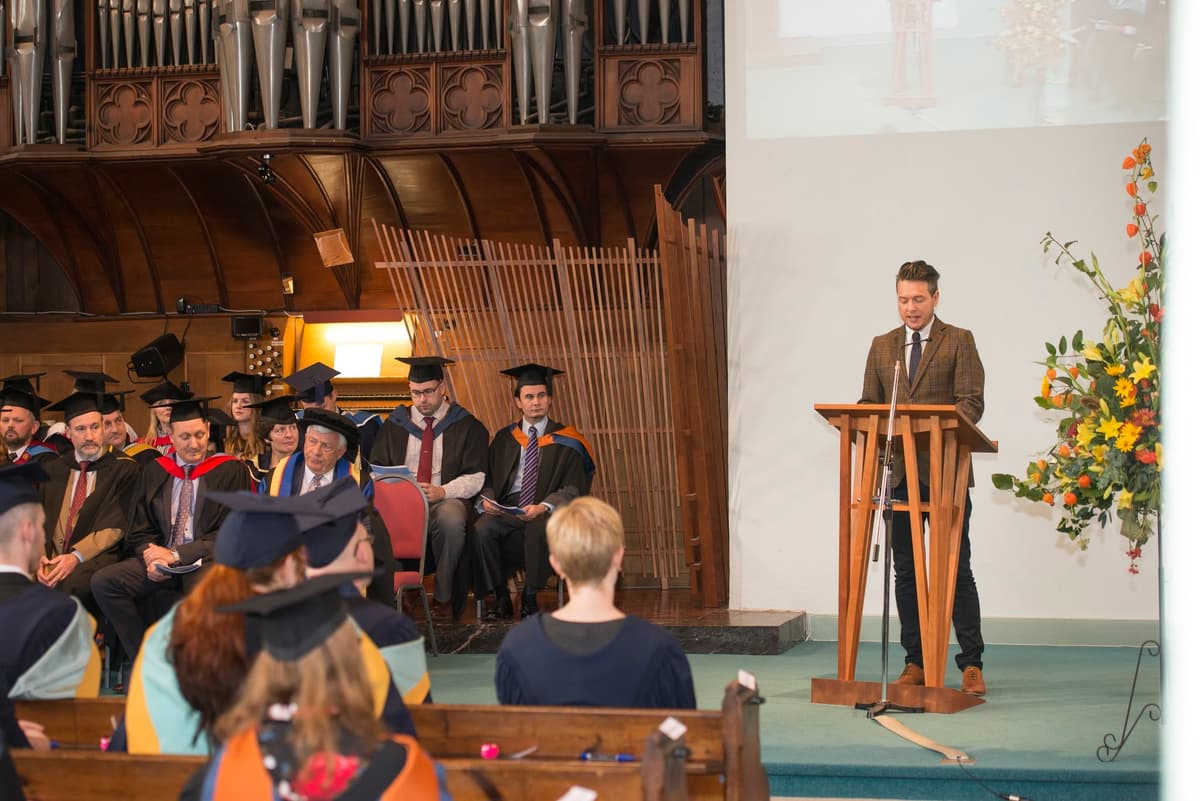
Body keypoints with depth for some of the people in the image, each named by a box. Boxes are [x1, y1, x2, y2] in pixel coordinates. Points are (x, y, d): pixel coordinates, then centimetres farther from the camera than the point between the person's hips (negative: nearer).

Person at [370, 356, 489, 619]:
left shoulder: (466, 426, 7)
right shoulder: (395, 425, 17)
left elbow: (475, 477, 0)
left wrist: (442, 491, -18)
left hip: (446, 500, -2)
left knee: (450, 519, -40)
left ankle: (443, 597, -21)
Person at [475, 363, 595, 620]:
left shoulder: (566, 442, 6)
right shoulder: (504, 439, 16)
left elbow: (572, 489, -1)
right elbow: (488, 480, 14)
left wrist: (544, 507, -19)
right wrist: (486, 499, -10)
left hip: (546, 514, -3)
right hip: (505, 509, 3)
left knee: (537, 529, -38)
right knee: (482, 529, -30)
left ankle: (530, 598, -17)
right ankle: (500, 597, -11)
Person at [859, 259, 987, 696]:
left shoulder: (959, 341, 3)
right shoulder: (881, 346, 15)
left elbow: (971, 402, -6)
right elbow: (868, 404, 13)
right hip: (899, 472, 4)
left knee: (957, 569, -3)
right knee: (906, 570, 6)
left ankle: (971, 664, 0)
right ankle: (915, 662, 11)